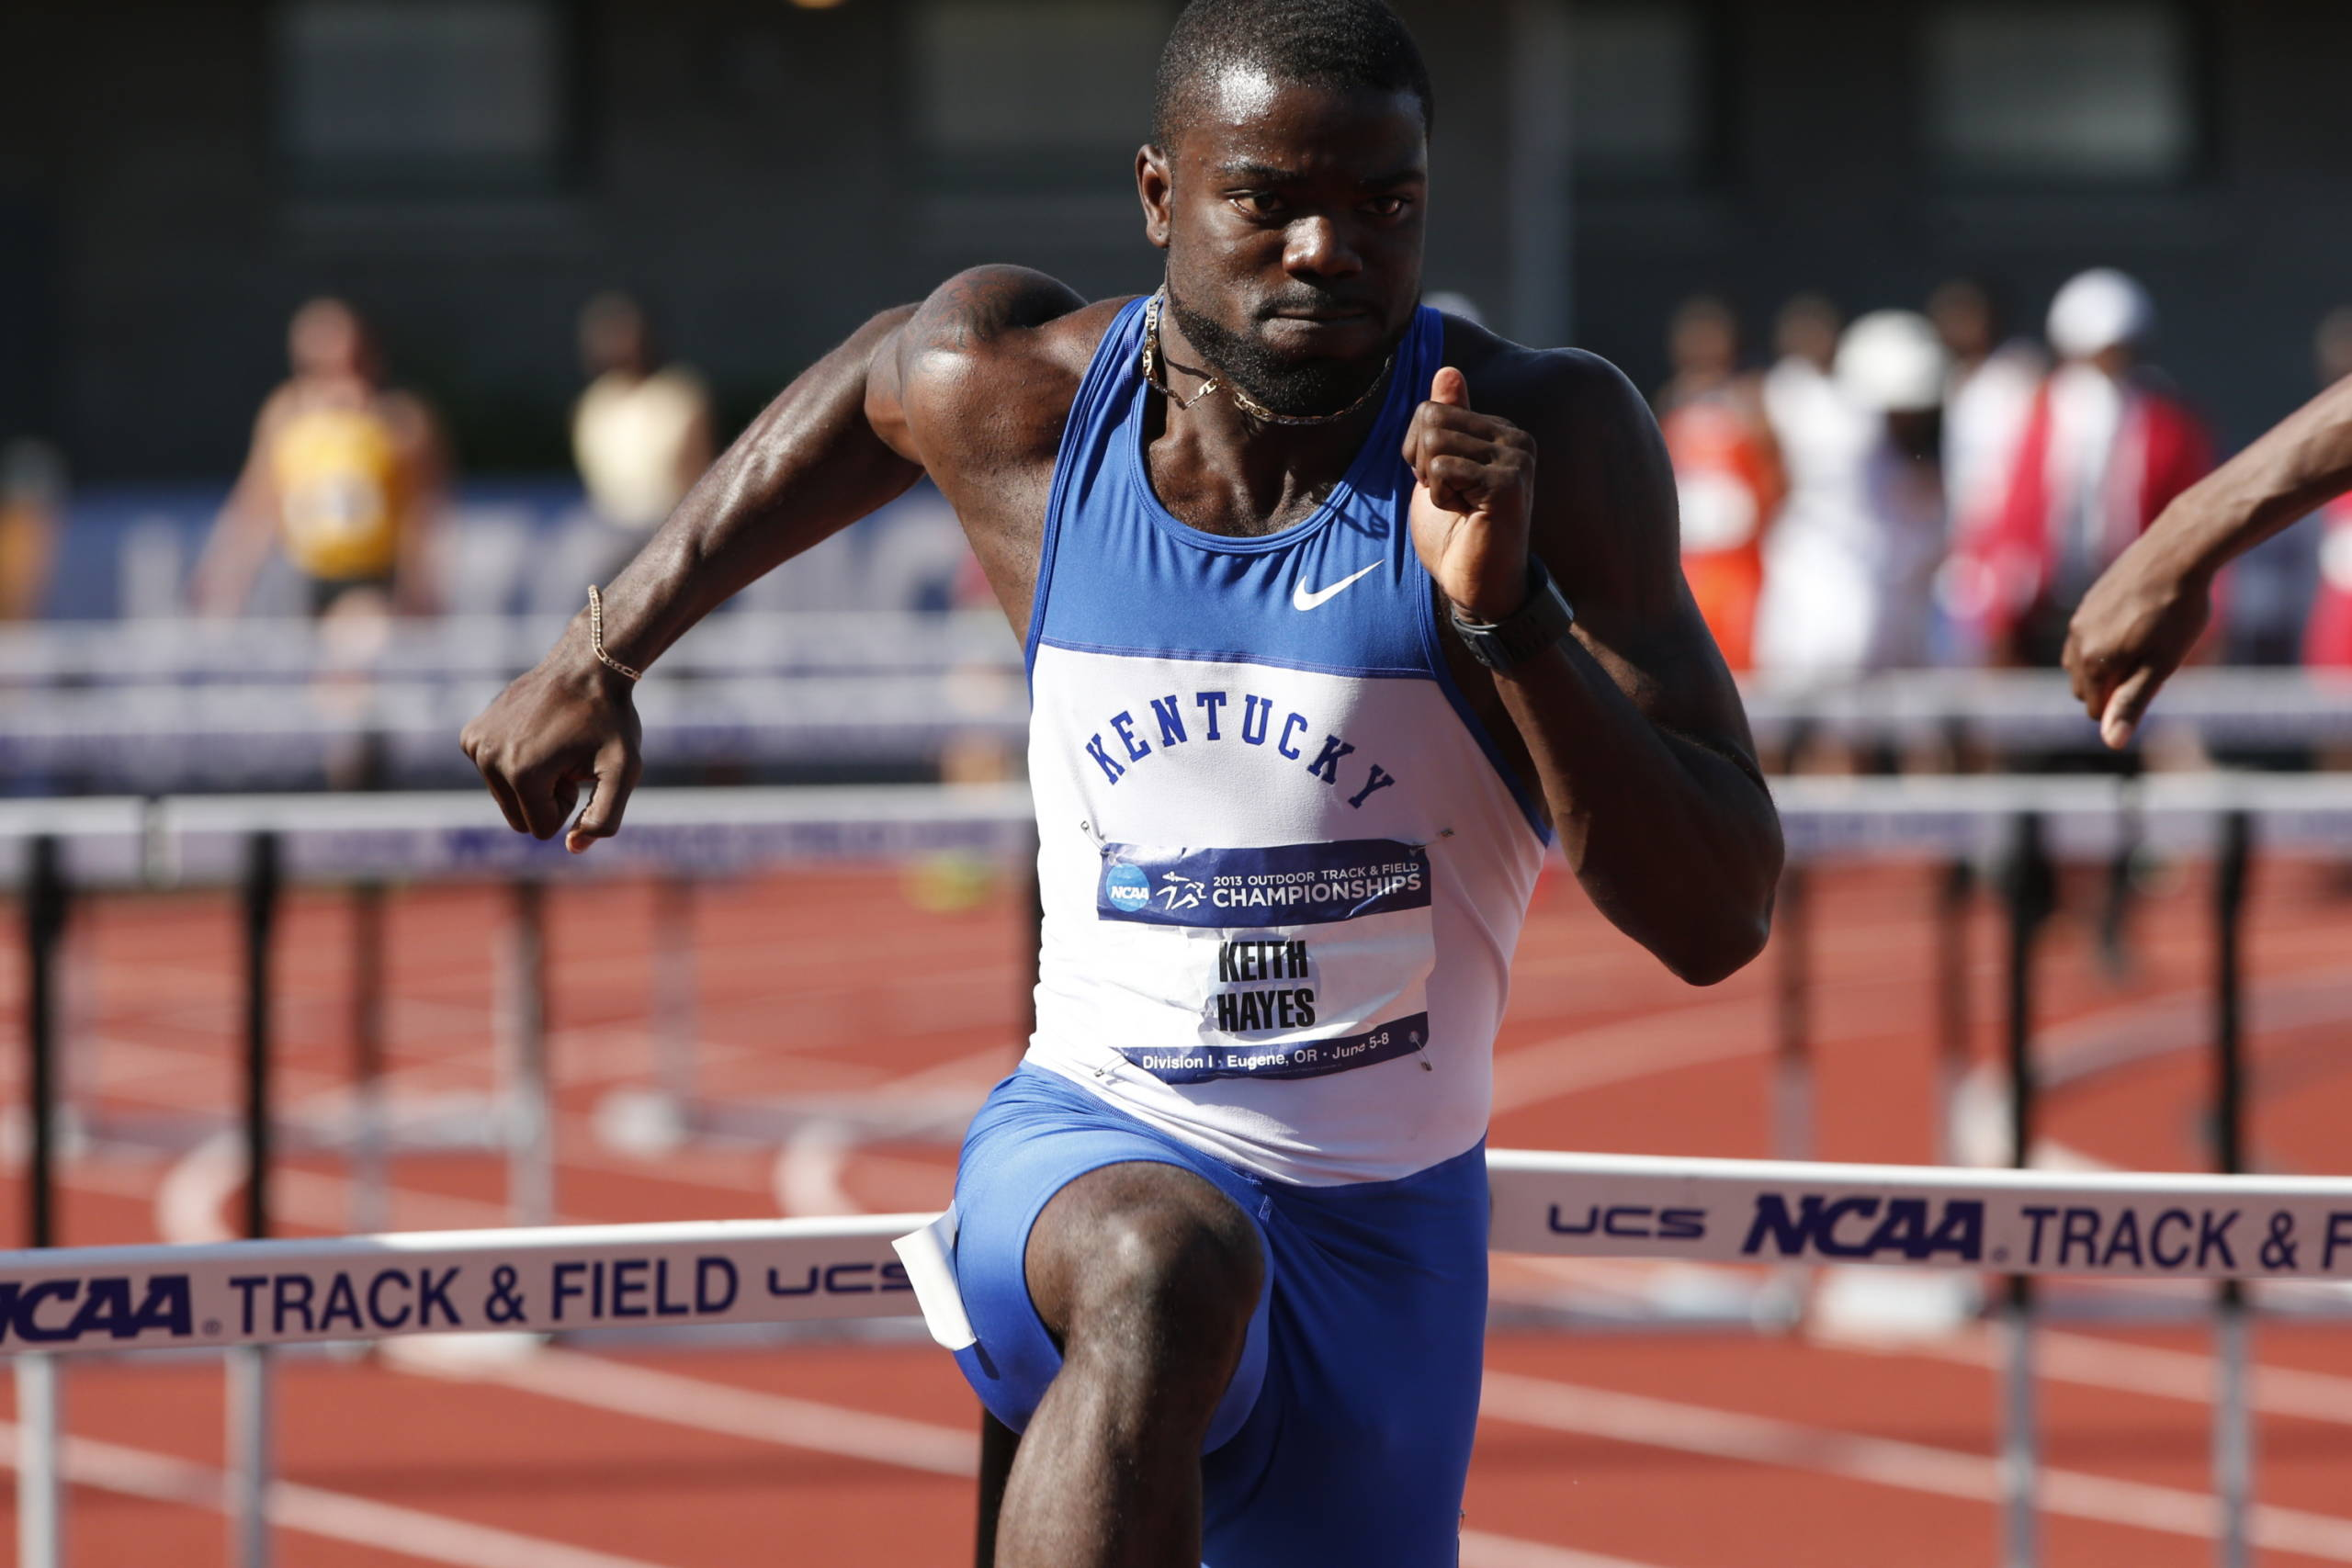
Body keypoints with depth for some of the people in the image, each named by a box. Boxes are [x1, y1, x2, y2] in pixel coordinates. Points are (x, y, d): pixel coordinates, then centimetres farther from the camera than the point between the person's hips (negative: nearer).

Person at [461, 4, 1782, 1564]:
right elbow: (873, 378, 21)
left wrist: (1509, 613, -29)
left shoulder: (1544, 437, -13)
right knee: (1166, 1276, -37)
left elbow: (1718, 922, -16)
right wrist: (601, 657, 27)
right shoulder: (1020, 393, -7)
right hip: (1092, 1145, -2)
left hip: (1390, 1226, 2)